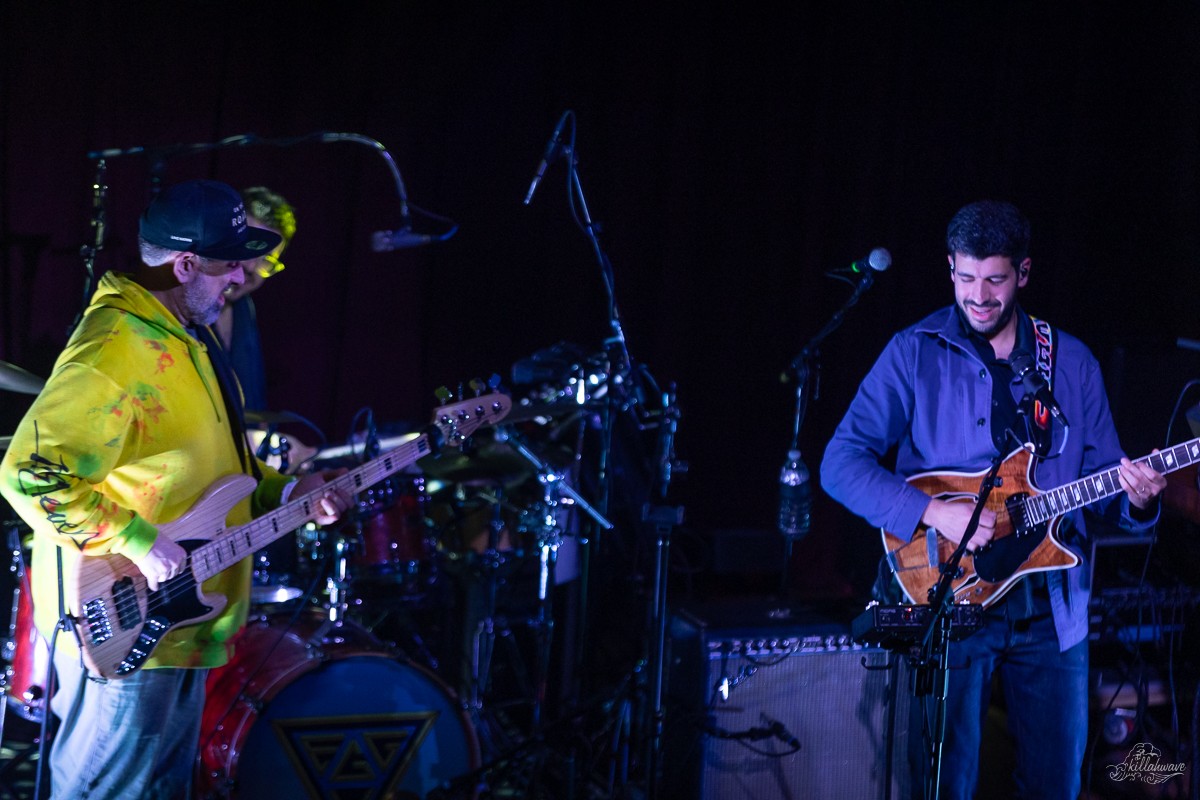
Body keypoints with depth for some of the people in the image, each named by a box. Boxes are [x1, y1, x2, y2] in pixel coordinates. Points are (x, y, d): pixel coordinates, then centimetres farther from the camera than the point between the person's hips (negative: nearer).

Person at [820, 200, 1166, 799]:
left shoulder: (1072, 362, 8)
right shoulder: (916, 353, -3)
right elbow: (840, 464, -8)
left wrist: (1136, 497, -12)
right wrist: (933, 512, -20)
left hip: (1053, 608, 3)